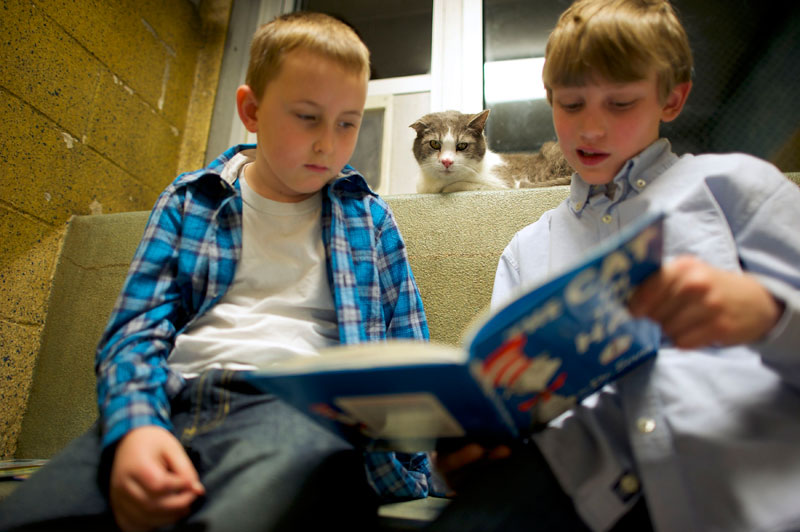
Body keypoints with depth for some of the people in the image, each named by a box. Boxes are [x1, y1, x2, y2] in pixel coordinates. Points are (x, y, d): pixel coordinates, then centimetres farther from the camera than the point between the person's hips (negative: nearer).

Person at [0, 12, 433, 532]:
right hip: (174, 401, 3)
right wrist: (134, 425, -15)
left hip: (299, 406, -1)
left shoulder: (370, 217, 14)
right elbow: (137, 329, 6)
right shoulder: (187, 202, 14)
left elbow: (406, 357, 13)